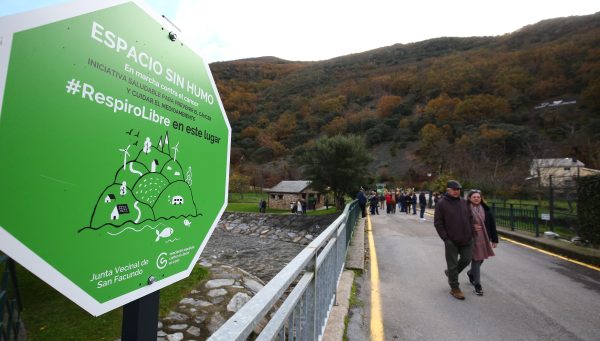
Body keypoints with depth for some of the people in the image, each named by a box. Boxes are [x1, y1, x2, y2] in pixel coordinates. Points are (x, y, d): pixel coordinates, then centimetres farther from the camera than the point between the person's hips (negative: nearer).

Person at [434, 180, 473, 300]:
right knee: (453, 264, 4)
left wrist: (470, 233, 8)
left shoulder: (464, 202, 8)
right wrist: (445, 238, -12)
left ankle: (450, 272, 38)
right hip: (451, 241, -5)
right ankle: (455, 288, 20)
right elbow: (437, 223, -10)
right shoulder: (441, 203, -10)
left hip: (466, 240, 5)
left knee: (466, 260, 12)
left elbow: (470, 218, 16)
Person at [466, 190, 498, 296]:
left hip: (484, 239, 5)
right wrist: (471, 227, -18)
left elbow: (492, 224, 5)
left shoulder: (486, 209, 2)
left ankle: (471, 273, 45)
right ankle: (477, 285, 12)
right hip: (472, 239, -5)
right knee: (476, 260, -1)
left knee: (481, 259, 17)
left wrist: (494, 239, 4)